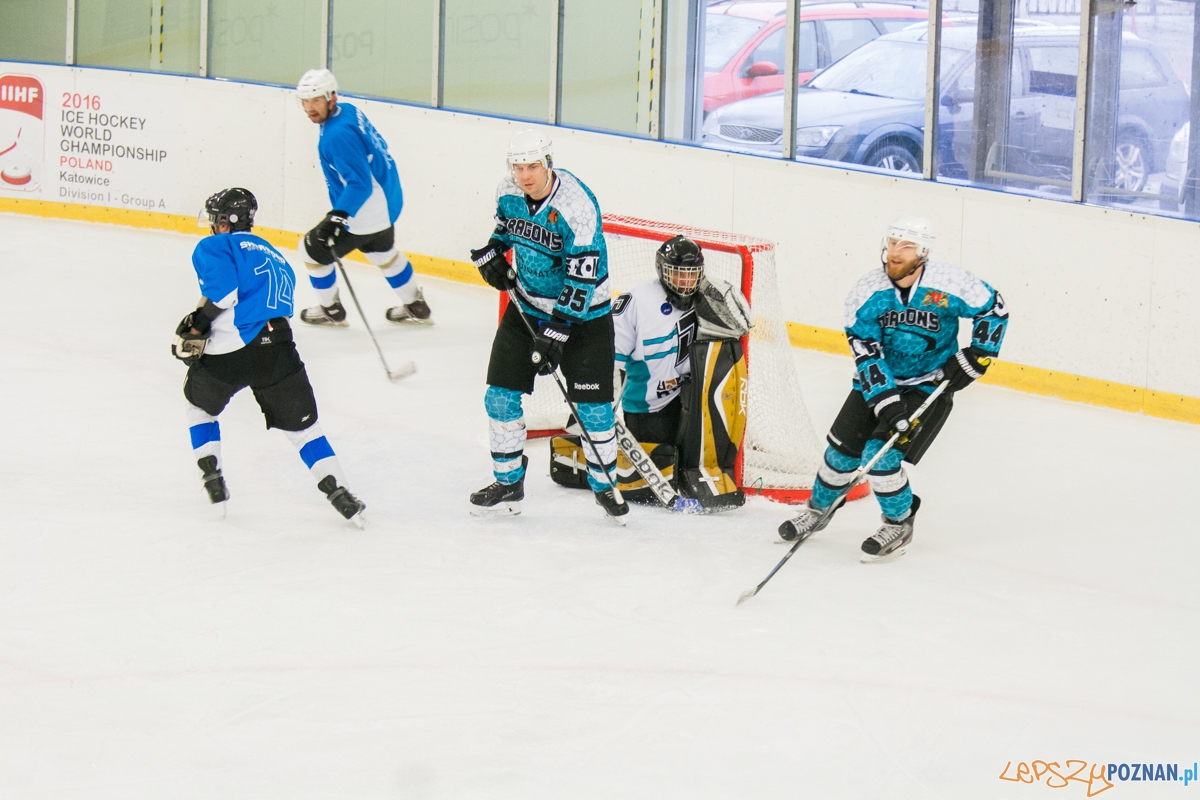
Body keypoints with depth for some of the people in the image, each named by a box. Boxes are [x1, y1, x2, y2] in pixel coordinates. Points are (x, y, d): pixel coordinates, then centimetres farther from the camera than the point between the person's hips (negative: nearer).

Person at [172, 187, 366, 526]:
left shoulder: (215, 246, 7)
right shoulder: (277, 259, 29)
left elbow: (223, 290, -11)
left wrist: (196, 327, -2)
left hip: (229, 350, -4)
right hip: (278, 348, 4)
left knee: (200, 405, 26)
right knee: (302, 425, 12)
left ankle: (212, 477, 21)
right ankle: (337, 491, -1)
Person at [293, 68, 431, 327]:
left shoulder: (337, 135, -30)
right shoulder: (348, 111, 0)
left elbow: (360, 184, -33)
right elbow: (377, 146, 15)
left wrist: (337, 217, -39)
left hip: (363, 214, -10)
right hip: (386, 203, 10)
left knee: (313, 249, 8)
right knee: (383, 253, 32)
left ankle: (330, 310, 26)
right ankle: (416, 308, 46)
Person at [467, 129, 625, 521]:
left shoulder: (578, 206, -27)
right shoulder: (508, 192, -8)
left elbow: (583, 279, -29)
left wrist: (555, 334, -31)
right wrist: (490, 255, -2)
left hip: (583, 315, -5)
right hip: (527, 306, 5)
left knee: (593, 406, -5)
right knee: (501, 396, 1)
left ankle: (604, 484, 16)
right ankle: (508, 484, 16)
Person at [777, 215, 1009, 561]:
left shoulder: (949, 284, -20)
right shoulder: (867, 291, -15)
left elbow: (994, 309, -5)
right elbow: (866, 353, -17)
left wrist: (974, 357, -12)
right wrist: (886, 402, -26)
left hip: (930, 384, -3)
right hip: (879, 380, 3)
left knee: (882, 456, -16)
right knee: (843, 449, 3)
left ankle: (899, 525, 7)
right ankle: (819, 509, 31)